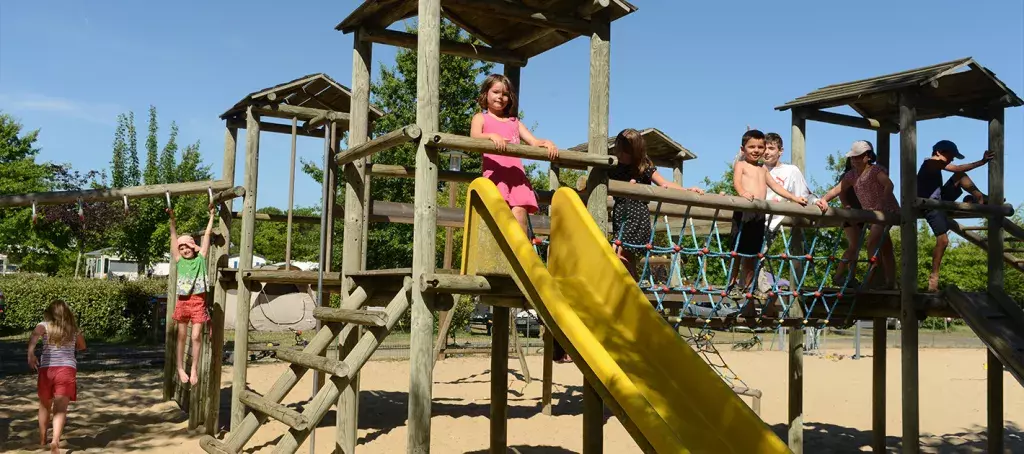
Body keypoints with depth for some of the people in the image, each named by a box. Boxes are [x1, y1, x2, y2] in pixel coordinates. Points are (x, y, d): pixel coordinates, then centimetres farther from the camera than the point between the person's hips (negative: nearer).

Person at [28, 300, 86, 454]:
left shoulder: (44, 325, 5)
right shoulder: (74, 329, 12)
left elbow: (35, 335, -18)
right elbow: (82, 346, 27)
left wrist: (30, 354, -30)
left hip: (47, 369, 1)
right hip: (67, 370, 0)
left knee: (45, 406, 23)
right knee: (60, 409, -8)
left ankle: (42, 439, 37)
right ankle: (55, 440, -30)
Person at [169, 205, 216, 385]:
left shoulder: (201, 258, 5)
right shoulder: (179, 261, 7)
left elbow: (207, 234, 5)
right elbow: (174, 237, 4)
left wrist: (212, 215, 6)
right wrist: (172, 219, 0)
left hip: (198, 301, -1)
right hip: (183, 301, 2)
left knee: (196, 336, -3)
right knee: (181, 336, 10)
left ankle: (194, 369, 6)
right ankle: (180, 368, 20)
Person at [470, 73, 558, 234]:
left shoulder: (514, 122, 29)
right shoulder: (481, 118, 17)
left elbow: (534, 141, 17)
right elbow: (474, 137, -4)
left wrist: (546, 143, -5)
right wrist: (491, 136, -25)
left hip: (516, 173, 4)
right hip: (495, 172, -3)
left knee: (519, 213, -13)